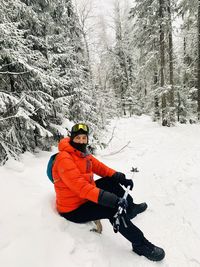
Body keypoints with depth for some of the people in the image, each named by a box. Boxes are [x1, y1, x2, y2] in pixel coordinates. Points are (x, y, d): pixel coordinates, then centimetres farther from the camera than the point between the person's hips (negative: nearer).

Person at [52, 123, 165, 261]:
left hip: (86, 197, 9)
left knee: (111, 181, 9)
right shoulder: (64, 159, -27)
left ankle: (130, 207, 27)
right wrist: (111, 199, -42)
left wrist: (120, 177, -8)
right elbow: (81, 187, -36)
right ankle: (140, 244, -4)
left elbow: (101, 167, 6)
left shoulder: (83, 153, 1)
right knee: (113, 209, -22)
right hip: (74, 209, -9)